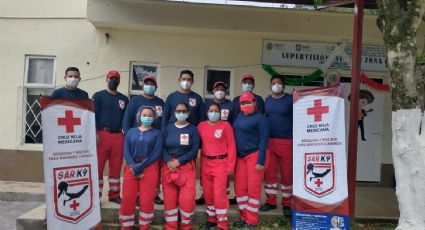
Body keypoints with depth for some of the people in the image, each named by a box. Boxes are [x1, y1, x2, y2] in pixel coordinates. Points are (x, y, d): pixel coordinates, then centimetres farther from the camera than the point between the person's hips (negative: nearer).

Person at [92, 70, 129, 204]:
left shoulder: (124, 99, 15)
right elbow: (92, 115, -4)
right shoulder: (98, 96, 4)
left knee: (116, 167, 8)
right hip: (102, 135, -4)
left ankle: (114, 194, 17)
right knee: (98, 166, -2)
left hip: (119, 136, 4)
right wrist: (95, 133, -13)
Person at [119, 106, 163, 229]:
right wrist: (133, 167, -13)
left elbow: (156, 154, -6)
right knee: (127, 199, 3)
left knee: (147, 200, 1)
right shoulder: (131, 131, 10)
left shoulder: (157, 133, 4)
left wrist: (139, 167, -13)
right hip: (131, 168, 2)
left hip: (149, 168, -2)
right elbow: (126, 151, 2)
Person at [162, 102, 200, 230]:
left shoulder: (192, 129, 3)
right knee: (169, 197, 2)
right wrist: (168, 161, -15)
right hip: (169, 165, 2)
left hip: (187, 165, -1)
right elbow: (162, 147, 2)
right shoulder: (168, 128, 8)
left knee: (187, 197, -9)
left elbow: (195, 149, -5)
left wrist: (179, 161, -14)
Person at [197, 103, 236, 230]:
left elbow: (231, 146, -6)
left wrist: (230, 166, -9)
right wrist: (201, 164, 4)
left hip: (221, 163, -4)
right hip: (205, 163, 4)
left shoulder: (225, 125, -5)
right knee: (208, 193, 12)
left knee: (219, 193, -5)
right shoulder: (201, 126, 6)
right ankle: (212, 218, 30)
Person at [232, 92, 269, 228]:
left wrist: (261, 161, -17)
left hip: (254, 155, -6)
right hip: (240, 156, 7)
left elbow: (264, 139, -12)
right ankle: (244, 217, 23)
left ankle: (252, 220, 12)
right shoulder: (239, 116, 11)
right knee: (240, 188, 8)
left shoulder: (260, 118, -8)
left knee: (253, 188, 0)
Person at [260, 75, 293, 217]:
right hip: (268, 141, 4)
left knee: (287, 173, 4)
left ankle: (287, 203, 18)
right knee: (269, 173, 7)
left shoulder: (291, 99, -1)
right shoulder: (267, 100, 11)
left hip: (286, 141, -3)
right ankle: (271, 201, 21)